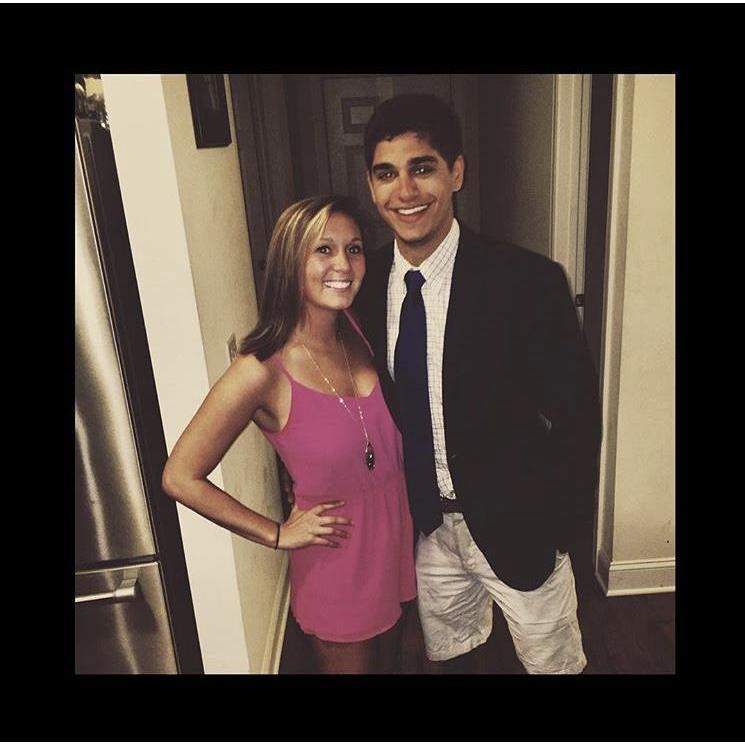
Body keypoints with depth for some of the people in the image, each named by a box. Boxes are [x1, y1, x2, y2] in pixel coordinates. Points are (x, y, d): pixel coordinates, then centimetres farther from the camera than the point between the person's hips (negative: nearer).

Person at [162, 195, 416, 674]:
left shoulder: (358, 330, -8)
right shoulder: (263, 372, -25)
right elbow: (180, 477, -18)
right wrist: (278, 534, -13)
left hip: (399, 538, 5)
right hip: (338, 558, -5)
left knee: (389, 659, 28)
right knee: (351, 664, 21)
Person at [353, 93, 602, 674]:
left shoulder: (529, 281, -22)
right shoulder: (365, 282, -8)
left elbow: (577, 413, -13)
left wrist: (562, 523, -9)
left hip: (515, 526, -3)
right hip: (423, 524, 4)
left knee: (553, 661, 22)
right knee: (444, 654, 28)